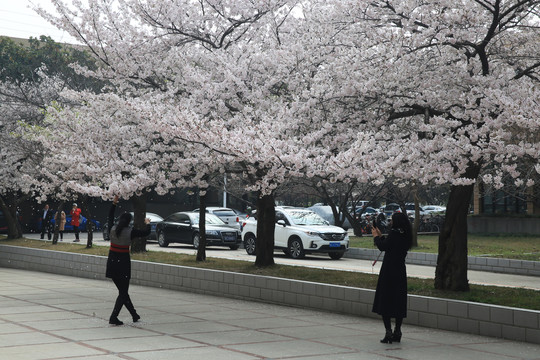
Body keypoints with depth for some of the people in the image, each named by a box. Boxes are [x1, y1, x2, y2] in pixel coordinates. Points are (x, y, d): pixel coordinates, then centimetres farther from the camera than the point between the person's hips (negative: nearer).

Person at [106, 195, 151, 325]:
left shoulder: (112, 229, -2)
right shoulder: (130, 232, -12)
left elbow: (110, 218, 19)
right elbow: (146, 233, 1)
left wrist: (114, 203, 27)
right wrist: (147, 223, 21)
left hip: (112, 262, 5)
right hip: (123, 262, -5)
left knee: (123, 291, 14)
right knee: (123, 292, 3)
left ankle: (134, 315, 23)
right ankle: (113, 317, -8)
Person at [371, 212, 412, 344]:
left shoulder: (394, 233, -15)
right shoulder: (405, 236, 8)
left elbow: (382, 247, -13)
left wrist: (376, 236, 4)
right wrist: (381, 236, 21)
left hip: (389, 272, -7)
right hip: (401, 272, 7)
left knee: (385, 302, -1)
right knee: (399, 302, 12)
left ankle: (388, 332, -8)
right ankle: (397, 332, 15)